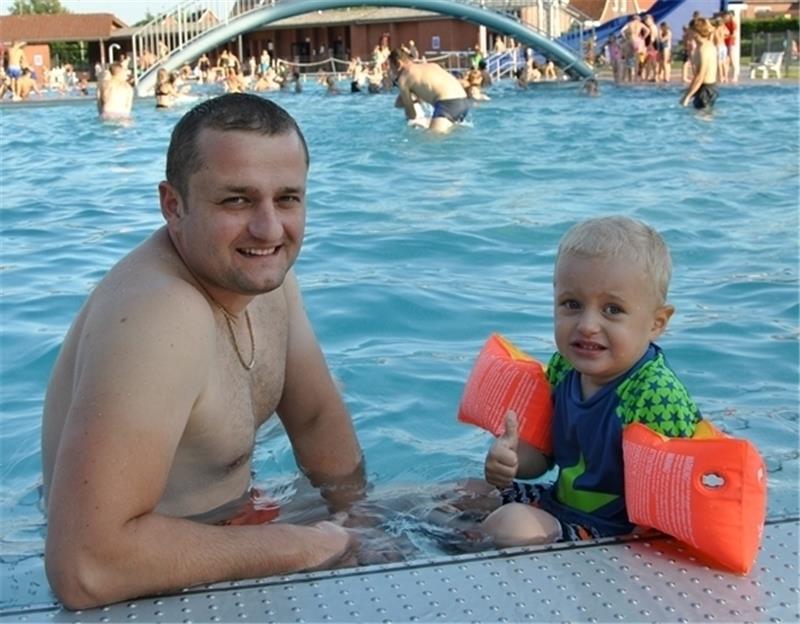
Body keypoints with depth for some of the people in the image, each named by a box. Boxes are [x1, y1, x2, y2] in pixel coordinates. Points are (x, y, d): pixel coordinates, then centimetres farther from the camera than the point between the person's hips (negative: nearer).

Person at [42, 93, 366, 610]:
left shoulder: (260, 271, -5)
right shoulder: (157, 316, -32)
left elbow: (317, 418, 9)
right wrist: (298, 547, -27)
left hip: (224, 528, 8)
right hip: (157, 593, -8)